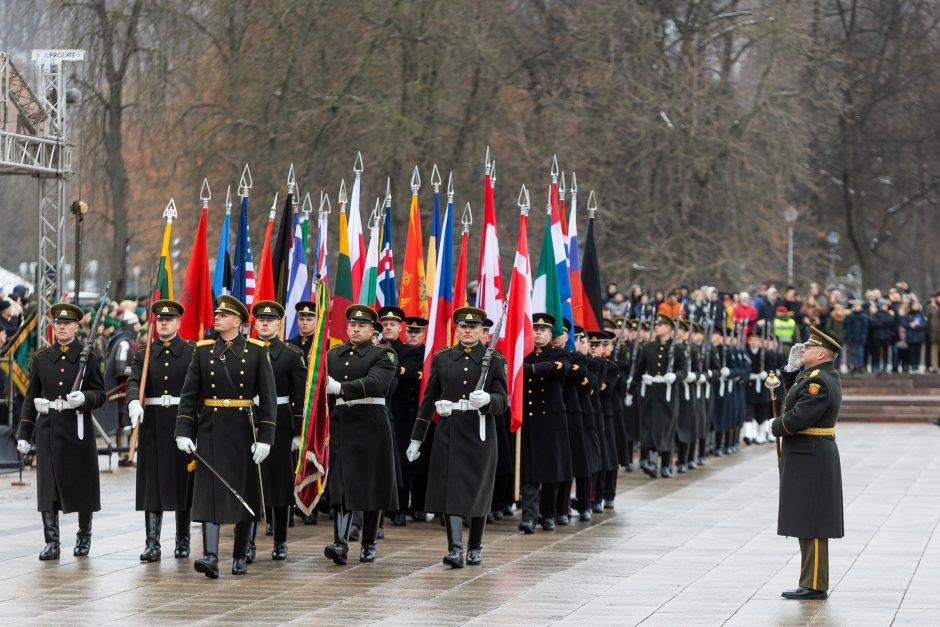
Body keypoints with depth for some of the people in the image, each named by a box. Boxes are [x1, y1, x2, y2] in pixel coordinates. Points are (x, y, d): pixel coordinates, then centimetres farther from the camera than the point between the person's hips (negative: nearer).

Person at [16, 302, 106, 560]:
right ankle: (52, 542, -3)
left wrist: (84, 398, -22)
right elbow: (31, 398, 11)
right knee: (48, 486, -4)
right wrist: (24, 433, 7)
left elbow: (100, 395, 1)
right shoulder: (41, 358, 10)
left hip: (78, 429, -2)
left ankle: (84, 534, 26)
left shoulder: (89, 358, 2)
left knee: (81, 484, 6)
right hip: (48, 429, 2)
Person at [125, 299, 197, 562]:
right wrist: (134, 404, -28)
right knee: (152, 484, -2)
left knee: (183, 481, 5)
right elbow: (133, 382, -6)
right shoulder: (143, 354, 8)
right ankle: (152, 543, -2)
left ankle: (183, 541, 16)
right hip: (153, 425, 1)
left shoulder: (193, 353, 2)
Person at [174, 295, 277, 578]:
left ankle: (240, 557, 19)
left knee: (245, 495, 7)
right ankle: (211, 557, -16)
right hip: (211, 430, 1)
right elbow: (189, 394, 4)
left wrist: (265, 437, -9)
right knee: (210, 491, -9)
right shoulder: (203, 350, 5)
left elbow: (268, 396, -3)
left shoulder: (256, 351, -1)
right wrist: (183, 432, -5)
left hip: (243, 432, -1)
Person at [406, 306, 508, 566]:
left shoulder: (494, 360, 2)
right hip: (449, 433, 1)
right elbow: (429, 399, 11)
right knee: (450, 490, -7)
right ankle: (455, 549, -9)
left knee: (478, 491, 5)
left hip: (479, 434, -1)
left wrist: (487, 400, -27)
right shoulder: (442, 358, 7)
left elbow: (502, 402, -3)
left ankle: (475, 547, 20)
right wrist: (416, 438, 11)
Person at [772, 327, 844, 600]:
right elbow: (795, 391, 27)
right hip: (809, 457, 10)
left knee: (811, 524, -7)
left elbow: (797, 419, -25)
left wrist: (775, 427, -6)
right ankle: (812, 583, 16)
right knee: (808, 524, 12)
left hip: (809, 461, -10)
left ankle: (814, 586, -4)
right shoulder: (828, 375, 12)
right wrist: (792, 366, 11)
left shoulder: (819, 382, -19)